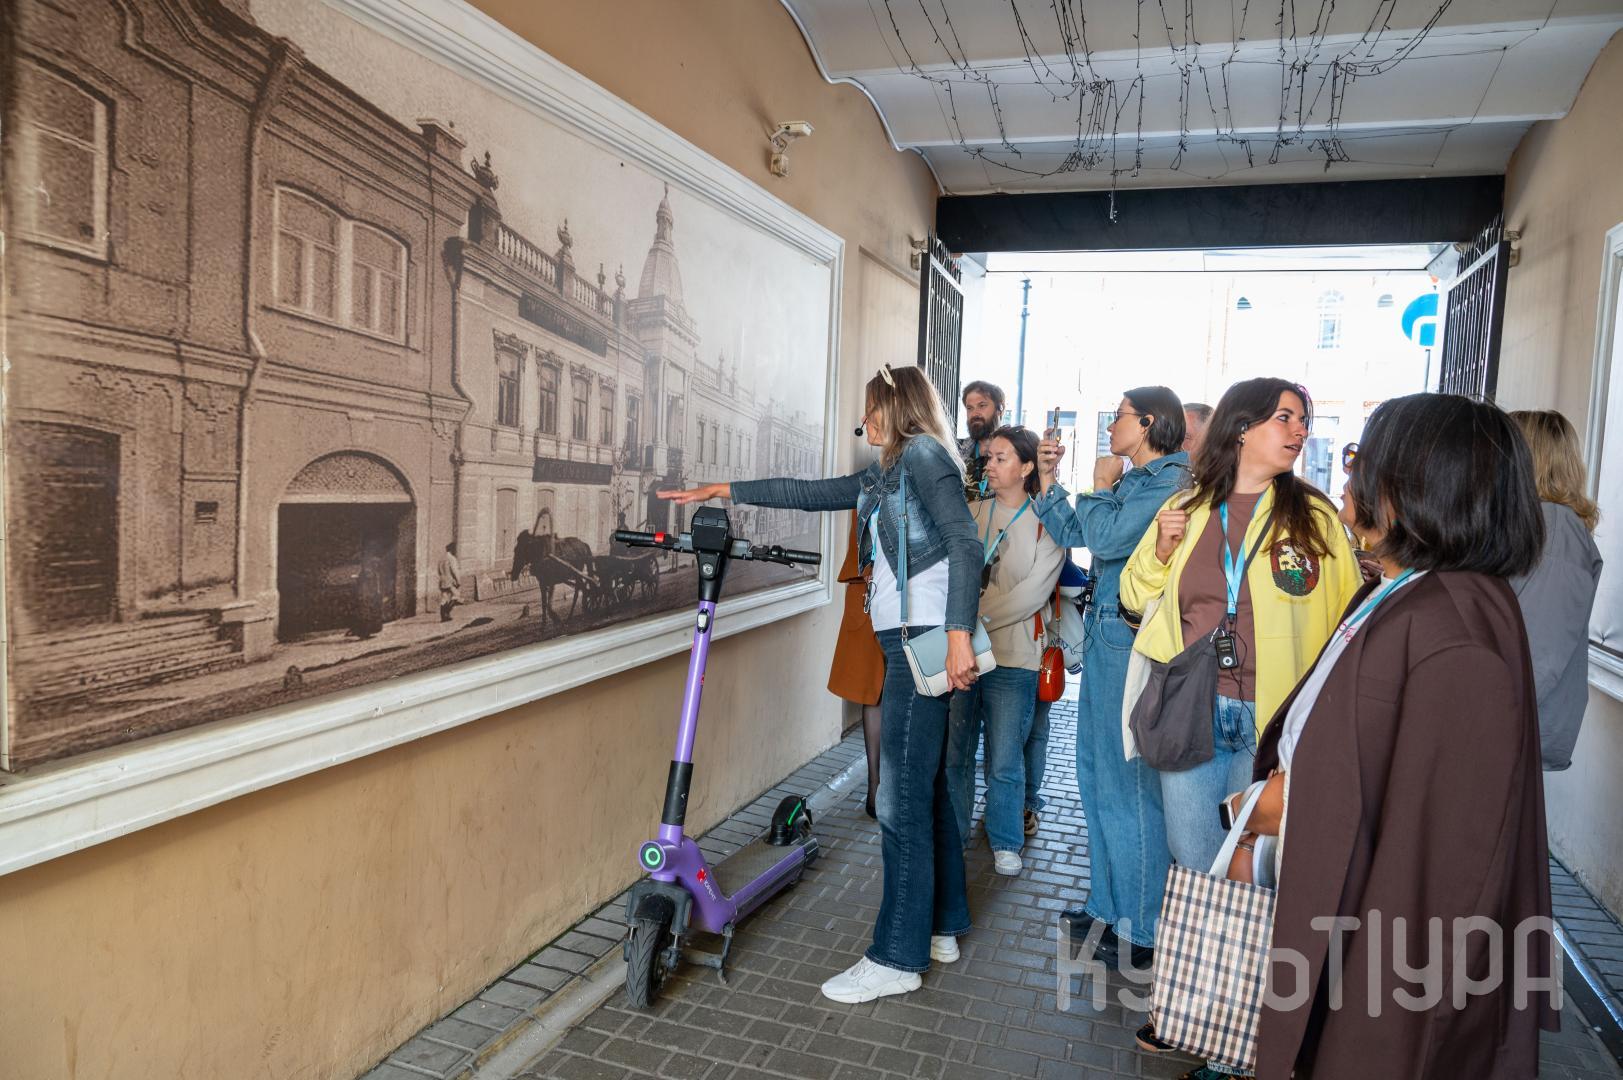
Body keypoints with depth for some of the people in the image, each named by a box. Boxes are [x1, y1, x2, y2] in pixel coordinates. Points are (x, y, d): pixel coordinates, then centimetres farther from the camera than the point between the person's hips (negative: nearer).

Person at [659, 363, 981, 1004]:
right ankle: (942, 928, 26)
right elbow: (810, 494, 24)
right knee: (924, 787, 14)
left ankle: (897, 958, 2)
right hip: (907, 639, 10)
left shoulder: (923, 454, -7)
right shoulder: (884, 475, 21)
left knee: (902, 798, -6)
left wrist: (959, 633, -25)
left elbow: (965, 542, -18)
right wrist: (722, 490, 23)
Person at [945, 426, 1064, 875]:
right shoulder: (972, 512, 9)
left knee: (1005, 761, 4)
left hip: (1012, 658, -3)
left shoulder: (1045, 522, -3)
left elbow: (1034, 591, -11)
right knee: (953, 751, 11)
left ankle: (1005, 842, 23)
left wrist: (977, 619, -14)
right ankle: (952, 835, 28)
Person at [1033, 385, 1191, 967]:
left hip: (1131, 642, -10)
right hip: (1105, 636, 10)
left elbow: (1107, 538, -23)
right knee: (1097, 771, 17)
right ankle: (1110, 901, 32)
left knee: (1128, 782, -1)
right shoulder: (1133, 481, 14)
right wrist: (1048, 478, 12)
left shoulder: (1170, 481, -14)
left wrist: (1101, 485, -6)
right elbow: (1074, 534, 20)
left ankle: (1142, 928, 13)